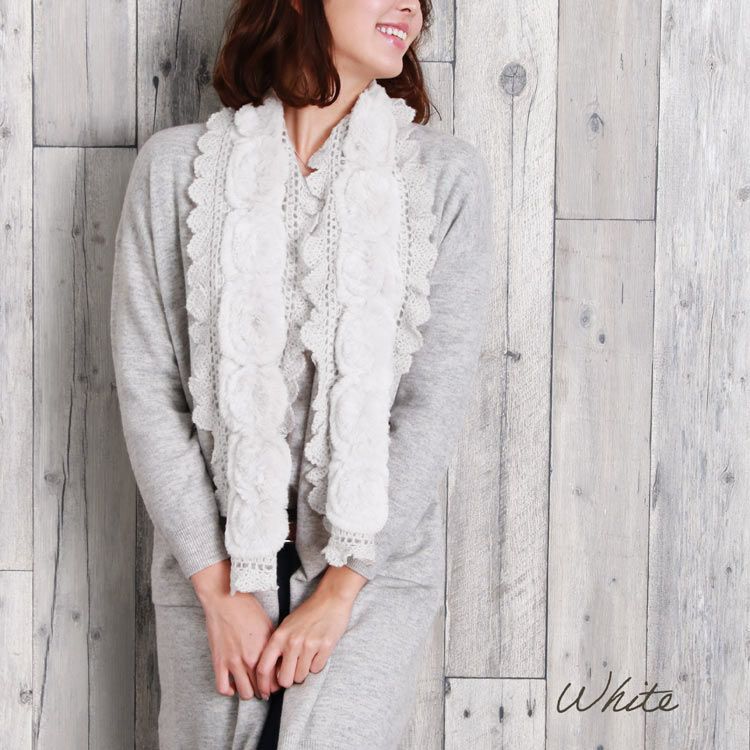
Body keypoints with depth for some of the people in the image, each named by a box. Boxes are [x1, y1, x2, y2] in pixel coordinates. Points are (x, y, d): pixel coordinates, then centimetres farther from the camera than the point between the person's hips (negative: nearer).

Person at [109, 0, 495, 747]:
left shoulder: (445, 174, -3)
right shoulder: (177, 165, -1)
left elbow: (437, 398, -6)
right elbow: (146, 386, -3)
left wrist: (341, 587, -9)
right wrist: (218, 588, -7)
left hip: (376, 560, -1)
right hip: (213, 561, 1)